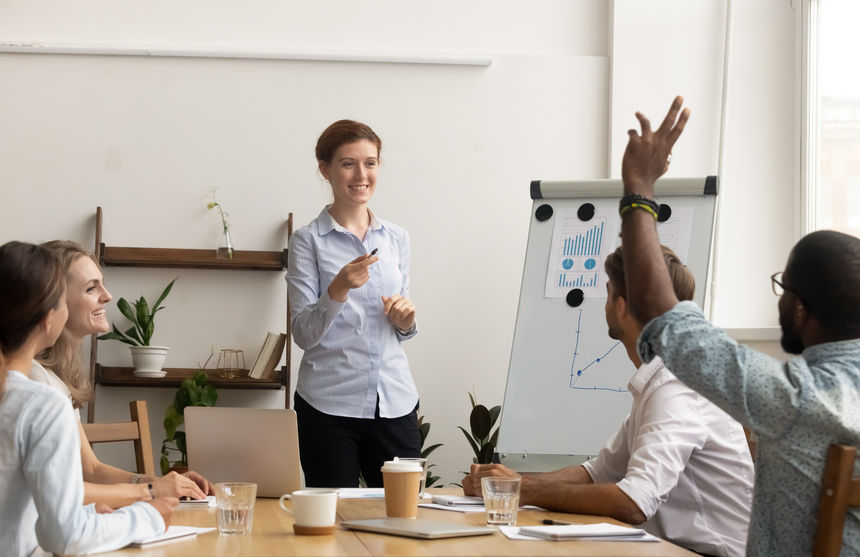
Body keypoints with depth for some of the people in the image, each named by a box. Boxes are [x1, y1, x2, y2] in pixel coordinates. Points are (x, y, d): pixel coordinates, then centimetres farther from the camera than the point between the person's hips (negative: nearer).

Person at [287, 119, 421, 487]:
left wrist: (405, 320, 0)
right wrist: (339, 290, -21)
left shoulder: (396, 239, 12)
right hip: (328, 405, -4)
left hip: (394, 402, 4)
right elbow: (303, 334, -6)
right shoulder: (308, 241, -1)